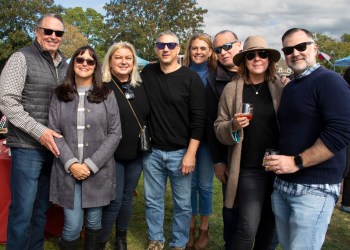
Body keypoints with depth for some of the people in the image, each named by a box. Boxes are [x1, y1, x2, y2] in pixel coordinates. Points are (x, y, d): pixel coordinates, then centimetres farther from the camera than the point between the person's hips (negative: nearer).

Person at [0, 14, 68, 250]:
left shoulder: (64, 64, 12)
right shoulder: (22, 58, -5)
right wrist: (39, 131, -18)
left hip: (54, 147, 6)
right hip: (28, 147, -5)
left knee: (42, 208, 15)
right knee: (22, 210, -1)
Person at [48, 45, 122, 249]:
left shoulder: (107, 95, 3)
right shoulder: (60, 96, 6)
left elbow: (115, 134, -2)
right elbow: (54, 133, 1)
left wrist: (92, 164, -10)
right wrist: (71, 163, -12)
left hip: (98, 171, 0)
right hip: (68, 170, 0)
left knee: (94, 222, 11)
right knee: (72, 226, -1)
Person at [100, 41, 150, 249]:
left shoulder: (140, 87, 6)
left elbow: (148, 117, 14)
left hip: (136, 154, 5)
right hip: (112, 154, -5)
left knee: (127, 197, 16)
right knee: (114, 200, -1)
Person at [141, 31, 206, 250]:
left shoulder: (191, 78, -7)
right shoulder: (147, 73, 5)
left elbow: (199, 119, -9)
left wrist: (191, 153, -13)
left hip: (180, 153, -3)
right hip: (152, 151, 3)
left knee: (182, 203, 7)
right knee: (153, 200, 13)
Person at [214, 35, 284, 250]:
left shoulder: (281, 87, 1)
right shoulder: (232, 89, -1)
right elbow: (219, 129, 2)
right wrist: (233, 126, -19)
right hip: (249, 169, -2)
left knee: (270, 224, 15)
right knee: (248, 228, -5)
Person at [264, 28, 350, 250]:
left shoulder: (329, 81, -10)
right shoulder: (289, 88, 17)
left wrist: (297, 162, -21)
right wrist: (278, 160, 11)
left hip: (315, 188, -8)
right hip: (282, 184, 8)